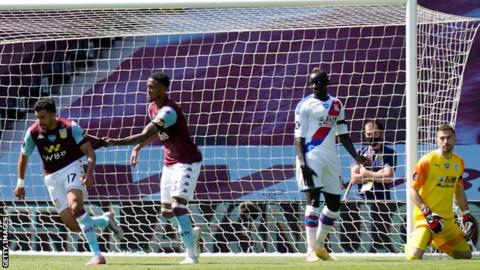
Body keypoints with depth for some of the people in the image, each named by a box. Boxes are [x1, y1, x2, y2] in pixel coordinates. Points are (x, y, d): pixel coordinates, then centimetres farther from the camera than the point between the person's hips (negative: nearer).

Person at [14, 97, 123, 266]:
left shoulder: (70, 127, -14)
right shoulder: (33, 132, -6)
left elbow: (90, 152, -12)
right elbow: (24, 157, 11)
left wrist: (89, 173, -28)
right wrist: (20, 184, 12)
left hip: (72, 168, -4)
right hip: (52, 177, 4)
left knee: (75, 206, -31)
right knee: (72, 225, -5)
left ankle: (97, 255, -33)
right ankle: (106, 221, 23)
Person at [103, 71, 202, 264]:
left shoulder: (168, 112, -26)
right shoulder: (152, 107, 3)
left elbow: (145, 135, -36)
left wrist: (117, 142, -44)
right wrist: (138, 148, 6)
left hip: (187, 162, -9)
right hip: (169, 163, 9)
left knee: (178, 206, -21)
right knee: (166, 211, 8)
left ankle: (192, 255, -18)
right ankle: (192, 233, 33)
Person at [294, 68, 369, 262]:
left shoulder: (337, 105, 14)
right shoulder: (304, 105, -2)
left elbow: (343, 135, 18)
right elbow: (299, 139, -6)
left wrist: (356, 156, 5)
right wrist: (302, 164, -17)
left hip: (331, 158, 6)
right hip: (311, 157, -6)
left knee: (334, 202, 9)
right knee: (313, 198, -15)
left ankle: (319, 246, 24)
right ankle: (311, 250, -19)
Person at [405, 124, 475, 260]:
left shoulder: (459, 162, 9)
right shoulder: (427, 161, -11)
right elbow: (412, 190, -10)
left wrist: (466, 214, 12)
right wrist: (427, 213, -18)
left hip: (448, 219, 6)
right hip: (425, 216, -6)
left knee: (466, 255, 6)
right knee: (415, 256, -25)